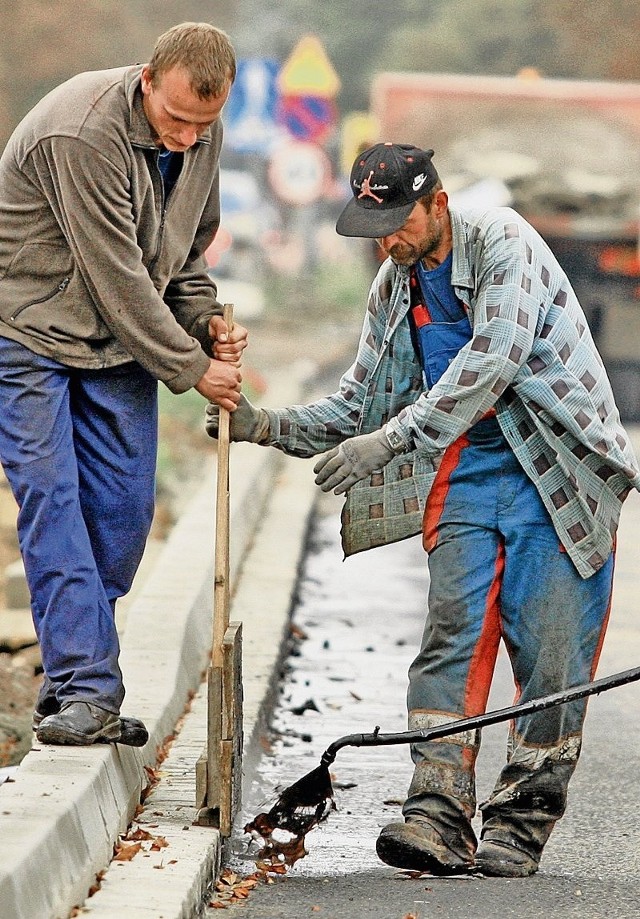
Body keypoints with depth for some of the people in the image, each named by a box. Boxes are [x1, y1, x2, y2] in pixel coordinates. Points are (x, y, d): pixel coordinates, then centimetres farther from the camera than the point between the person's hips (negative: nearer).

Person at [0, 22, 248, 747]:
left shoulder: (202, 137, -3)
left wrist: (206, 318, -5)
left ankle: (74, 674, 8)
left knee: (122, 507, 0)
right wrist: (190, 367, -18)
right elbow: (116, 273, -25)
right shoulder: (81, 133, -28)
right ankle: (87, 690, -14)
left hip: (122, 336, 7)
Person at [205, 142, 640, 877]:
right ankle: (440, 819, -17)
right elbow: (358, 405, 14)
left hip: (555, 474, -5)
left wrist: (392, 438, -27)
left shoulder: (502, 244, -11)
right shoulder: (393, 289, 11)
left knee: (548, 653, -7)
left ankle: (520, 824, 1)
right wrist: (267, 425, -2)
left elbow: (492, 360, -23)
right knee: (452, 632, -10)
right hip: (463, 475, 5)